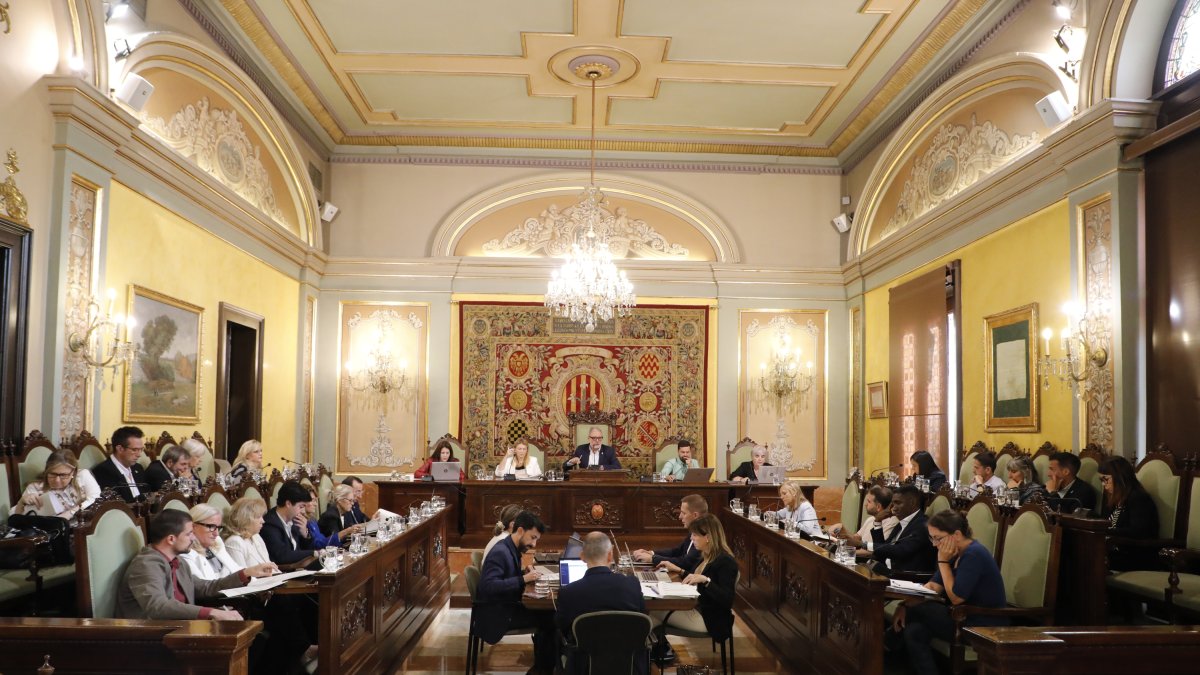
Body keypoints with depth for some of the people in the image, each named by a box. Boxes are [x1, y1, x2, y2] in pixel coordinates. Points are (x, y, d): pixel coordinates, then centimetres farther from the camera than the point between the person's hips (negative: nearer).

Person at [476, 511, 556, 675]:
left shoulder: (512, 548, 8)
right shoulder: (500, 552, -21)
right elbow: (488, 586, -31)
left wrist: (524, 572, 1)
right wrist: (523, 579, -29)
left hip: (506, 606, 10)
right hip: (495, 614, -10)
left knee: (547, 614, -3)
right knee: (549, 619, -14)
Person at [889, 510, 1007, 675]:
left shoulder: (974, 554, -21)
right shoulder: (956, 553, 6)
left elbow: (955, 597, -20)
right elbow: (933, 586, 4)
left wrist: (943, 561, -16)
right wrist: (905, 605, -9)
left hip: (986, 626, -8)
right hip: (966, 616, 8)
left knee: (915, 609, -12)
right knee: (913, 631, -12)